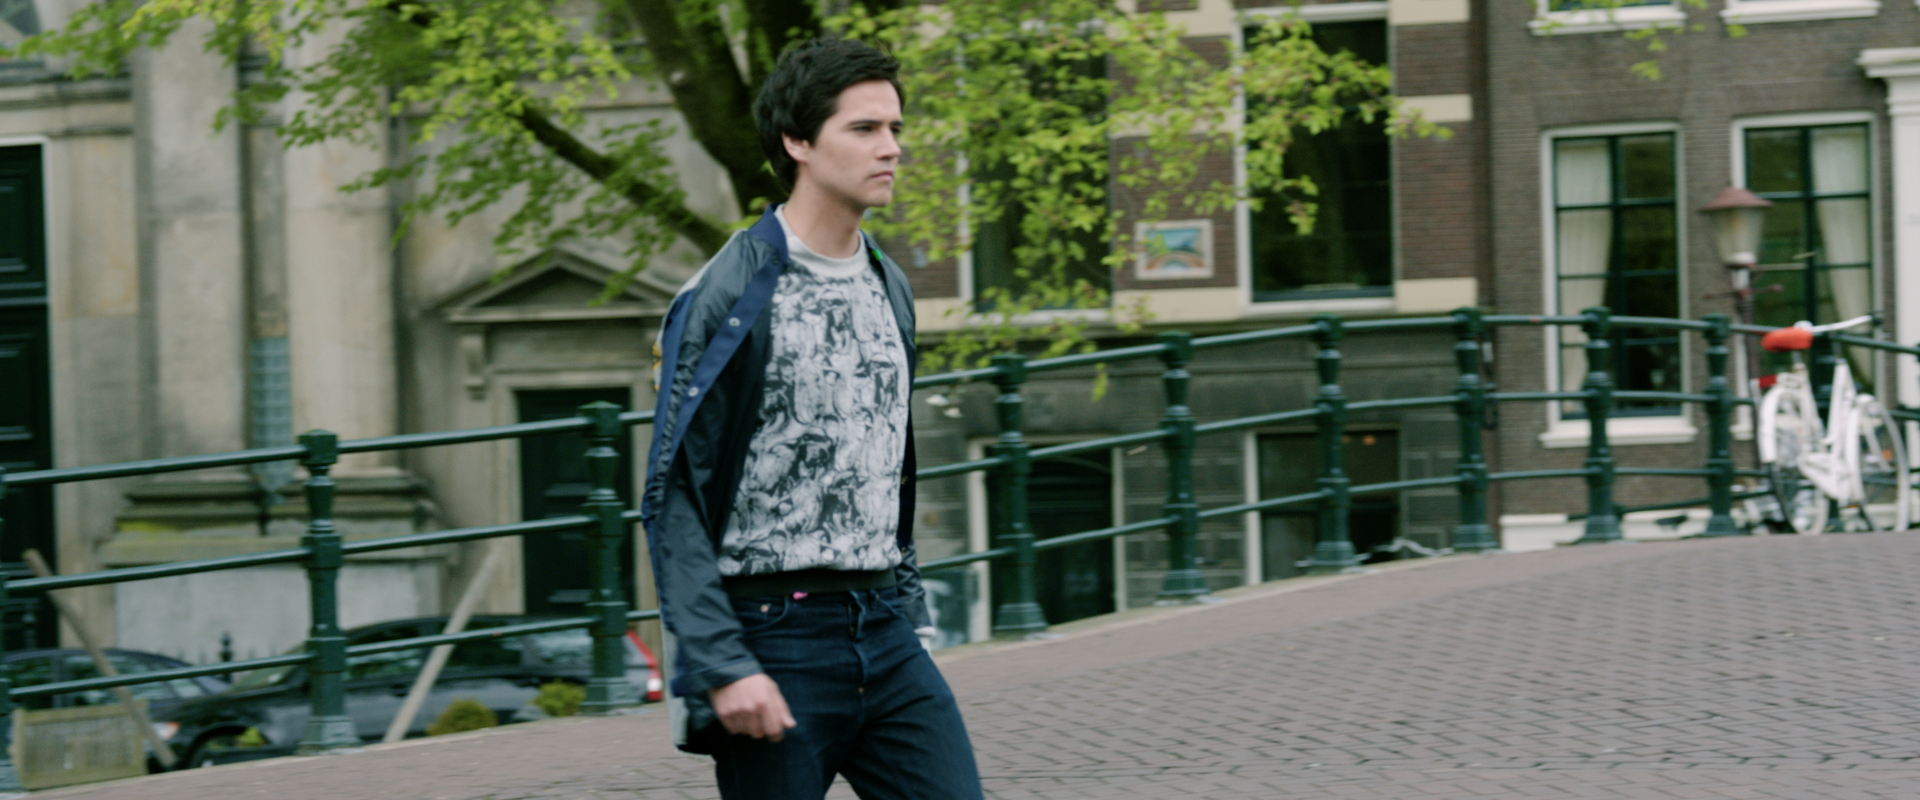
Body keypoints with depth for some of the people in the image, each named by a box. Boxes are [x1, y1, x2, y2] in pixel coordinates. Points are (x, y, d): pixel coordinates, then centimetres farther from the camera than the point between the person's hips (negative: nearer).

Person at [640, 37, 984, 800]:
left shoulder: (889, 287, 13)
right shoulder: (729, 297, -11)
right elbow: (673, 500, -13)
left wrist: (909, 615, 16)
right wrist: (721, 665, -19)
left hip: (881, 632, 7)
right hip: (774, 638, -7)